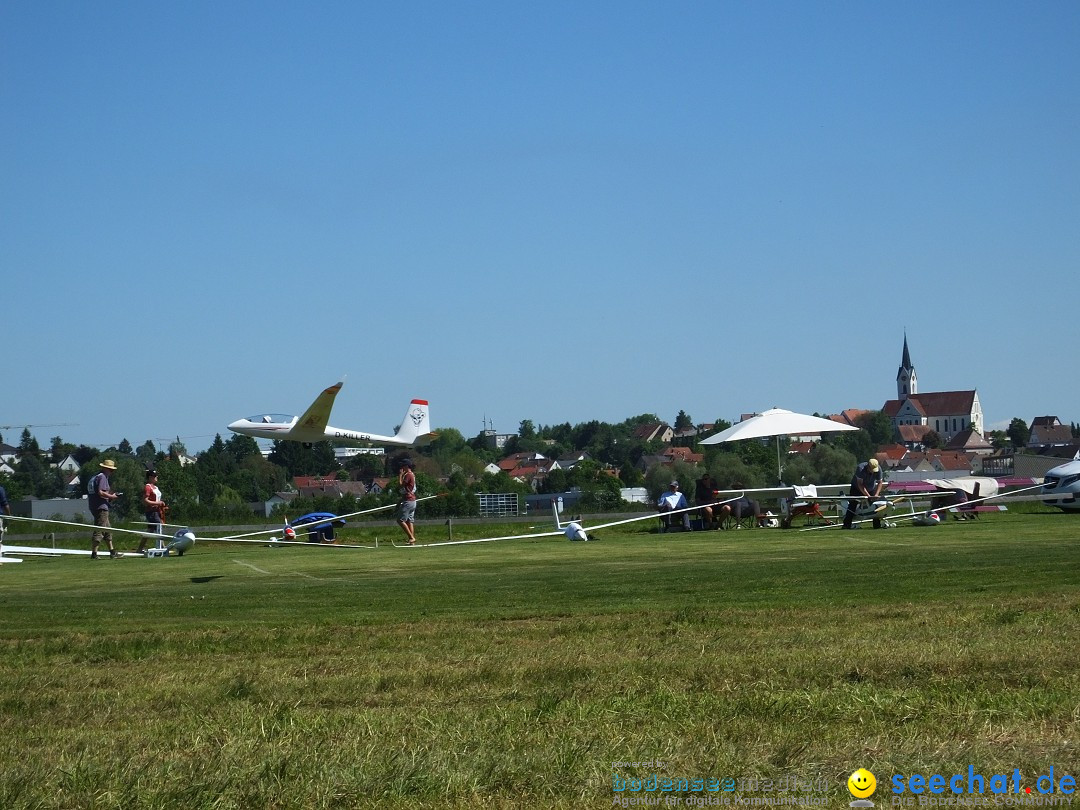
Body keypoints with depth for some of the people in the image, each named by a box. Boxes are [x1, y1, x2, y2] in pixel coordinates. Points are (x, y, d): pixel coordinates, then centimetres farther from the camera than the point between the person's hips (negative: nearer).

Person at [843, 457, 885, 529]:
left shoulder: (878, 469, -20)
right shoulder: (861, 468, -33)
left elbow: (880, 482, -13)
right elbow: (860, 484, -31)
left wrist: (876, 494, -26)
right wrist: (868, 495, -36)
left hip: (871, 489, 4)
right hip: (857, 488, -4)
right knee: (852, 505, -13)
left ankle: (877, 525, 2)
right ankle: (847, 525, -13)